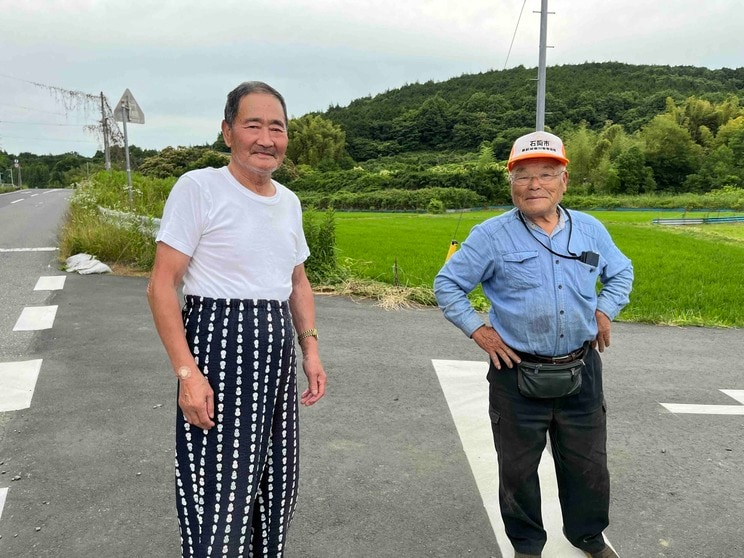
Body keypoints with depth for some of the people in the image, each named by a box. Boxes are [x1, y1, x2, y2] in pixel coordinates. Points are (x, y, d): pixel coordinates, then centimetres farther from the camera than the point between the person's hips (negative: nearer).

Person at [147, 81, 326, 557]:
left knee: (276, 487, 17)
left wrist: (311, 350, 8)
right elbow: (162, 286, -13)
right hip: (219, 345, -6)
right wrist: (187, 371, -20)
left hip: (277, 351, 7)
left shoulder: (289, 201, 9)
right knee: (220, 491, 0)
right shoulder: (199, 187, -11)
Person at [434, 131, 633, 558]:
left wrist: (605, 312, 6)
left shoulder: (591, 230, 2)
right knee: (518, 469, 12)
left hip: (581, 373, 4)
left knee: (589, 465, 18)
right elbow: (447, 285, -3)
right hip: (519, 376, -3)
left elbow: (621, 272, 20)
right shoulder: (492, 236, -10)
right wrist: (478, 330, -9)